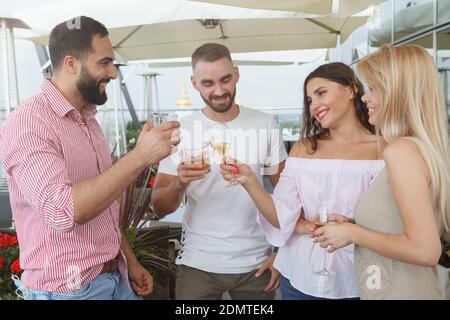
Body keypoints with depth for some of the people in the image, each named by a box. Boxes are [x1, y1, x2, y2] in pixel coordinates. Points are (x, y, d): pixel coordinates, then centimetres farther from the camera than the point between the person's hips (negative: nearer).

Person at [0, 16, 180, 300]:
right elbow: (62, 210, -31)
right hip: (67, 289, -7)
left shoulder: (88, 120, 8)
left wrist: (130, 261, 11)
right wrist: (140, 157, -29)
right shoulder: (27, 124, -18)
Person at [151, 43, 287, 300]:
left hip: (256, 264, 1)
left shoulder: (266, 125, -4)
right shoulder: (180, 131, -6)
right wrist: (179, 183, -27)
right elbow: (160, 208, -7)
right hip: (198, 265, -1)